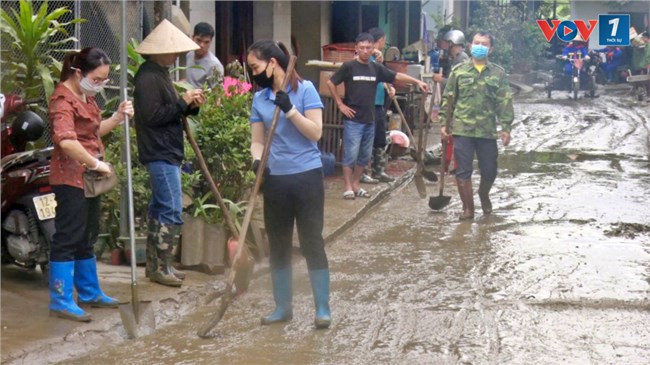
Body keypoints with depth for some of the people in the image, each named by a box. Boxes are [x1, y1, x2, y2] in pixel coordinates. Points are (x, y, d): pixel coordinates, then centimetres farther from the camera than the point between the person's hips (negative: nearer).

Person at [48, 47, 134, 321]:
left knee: (87, 237, 17)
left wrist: (118, 116, 6)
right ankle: (60, 301, 1)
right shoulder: (63, 98, -17)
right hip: (70, 178, -10)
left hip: (88, 177, 10)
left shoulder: (86, 96, 13)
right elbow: (66, 141, -32)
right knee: (68, 238, -5)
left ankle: (89, 292, 28)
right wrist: (96, 163, -25)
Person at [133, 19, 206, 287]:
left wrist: (190, 106, 2)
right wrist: (182, 102, -18)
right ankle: (161, 268, -2)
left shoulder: (159, 73, 15)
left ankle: (154, 264, 21)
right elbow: (153, 116, -22)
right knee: (171, 211, -8)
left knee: (159, 209, 14)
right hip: (160, 154, -11)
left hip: (166, 152, 11)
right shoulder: (148, 76, -16)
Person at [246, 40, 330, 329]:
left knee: (311, 241, -1)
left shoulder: (304, 89, -6)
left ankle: (322, 308, 9)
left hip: (307, 176, -4)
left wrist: (290, 109, -20)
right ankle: (283, 306, 22)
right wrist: (257, 160, -12)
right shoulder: (259, 99, 6)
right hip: (275, 179, 4)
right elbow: (257, 141, 8)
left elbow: (315, 132, -11)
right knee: (278, 244, 10)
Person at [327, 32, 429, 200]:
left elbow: (397, 76, 7)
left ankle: (356, 185, 22)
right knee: (351, 154, -5)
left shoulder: (376, 68, 8)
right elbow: (330, 83, -3)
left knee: (364, 156, 11)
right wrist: (340, 104, -6)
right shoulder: (349, 66, -6)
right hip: (353, 120, -5)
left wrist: (417, 81, -3)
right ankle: (348, 187, 4)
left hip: (369, 120, 5)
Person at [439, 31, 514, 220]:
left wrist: (506, 127, -5)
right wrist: (444, 123, 1)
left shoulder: (498, 73, 3)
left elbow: (505, 102, 1)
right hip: (462, 129, 0)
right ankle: (468, 208, 13)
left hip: (488, 130, 1)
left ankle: (484, 195, 39)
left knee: (489, 170, 8)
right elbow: (448, 99, 6)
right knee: (463, 171, 0)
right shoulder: (458, 71, 3)